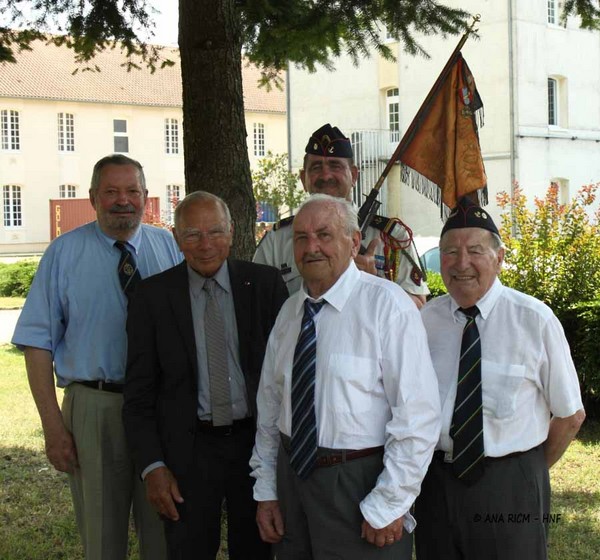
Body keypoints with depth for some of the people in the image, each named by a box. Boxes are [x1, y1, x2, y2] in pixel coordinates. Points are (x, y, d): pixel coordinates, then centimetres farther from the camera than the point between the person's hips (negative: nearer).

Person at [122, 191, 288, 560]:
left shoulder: (265, 284, -1)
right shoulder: (153, 295, -2)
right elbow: (140, 389, -1)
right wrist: (152, 465, -7)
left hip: (256, 441, 1)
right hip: (188, 447, -1)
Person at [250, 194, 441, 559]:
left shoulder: (387, 305, -13)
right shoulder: (290, 312, 7)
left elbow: (418, 414, -16)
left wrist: (387, 505, -15)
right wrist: (265, 490, 10)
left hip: (360, 484, -5)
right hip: (292, 473, 6)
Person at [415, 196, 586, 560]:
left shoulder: (536, 320, -9)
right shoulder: (425, 320, -1)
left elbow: (570, 415, 0)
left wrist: (531, 473, 8)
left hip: (511, 488, -2)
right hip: (437, 482, 3)